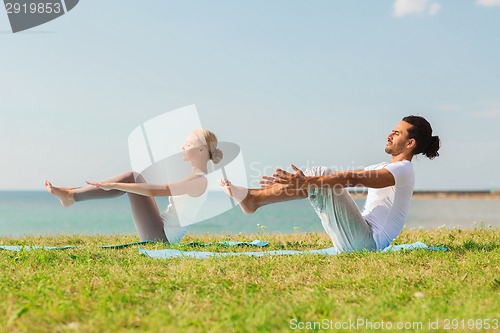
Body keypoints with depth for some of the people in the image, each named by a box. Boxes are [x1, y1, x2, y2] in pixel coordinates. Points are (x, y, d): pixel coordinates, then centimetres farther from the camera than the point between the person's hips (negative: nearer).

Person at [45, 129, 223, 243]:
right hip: (162, 233, 9)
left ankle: (71, 196, -9)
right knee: (132, 178, 4)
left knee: (132, 178, -12)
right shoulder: (195, 178, 13)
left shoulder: (199, 180, -16)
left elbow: (156, 190, -24)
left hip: (160, 236, -9)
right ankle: (71, 193, 1)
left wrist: (112, 185, -24)